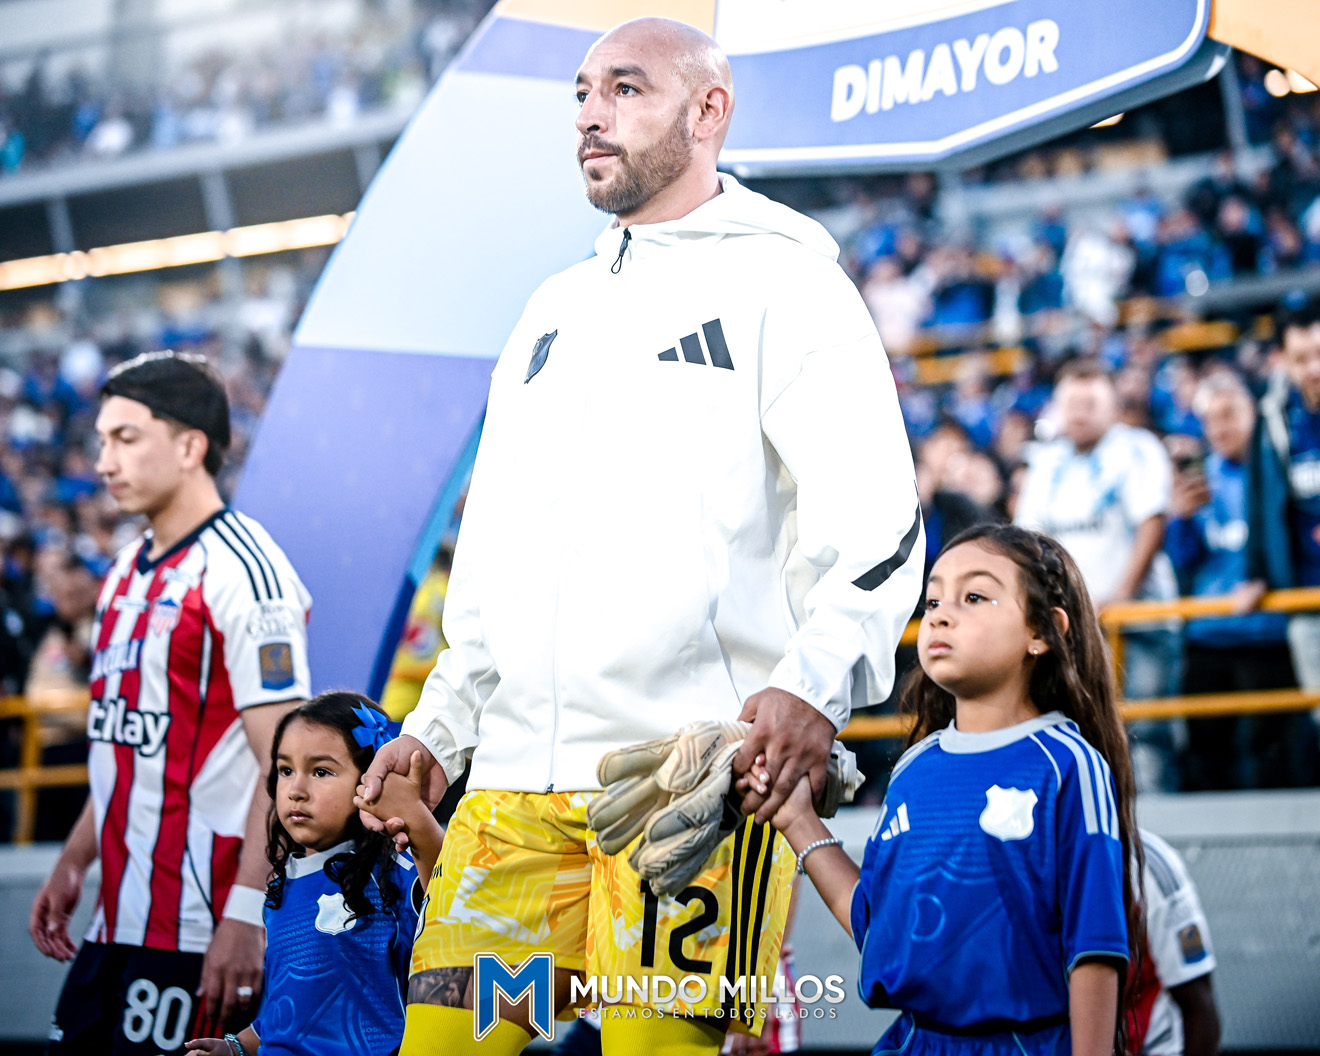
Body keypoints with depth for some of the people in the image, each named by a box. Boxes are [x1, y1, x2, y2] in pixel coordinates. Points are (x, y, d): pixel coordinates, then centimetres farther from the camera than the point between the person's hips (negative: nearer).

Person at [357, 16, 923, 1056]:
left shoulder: (782, 281, 3)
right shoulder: (556, 309, 25)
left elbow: (874, 517, -9)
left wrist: (816, 679, -24)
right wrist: (439, 724, 20)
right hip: (519, 773, 6)